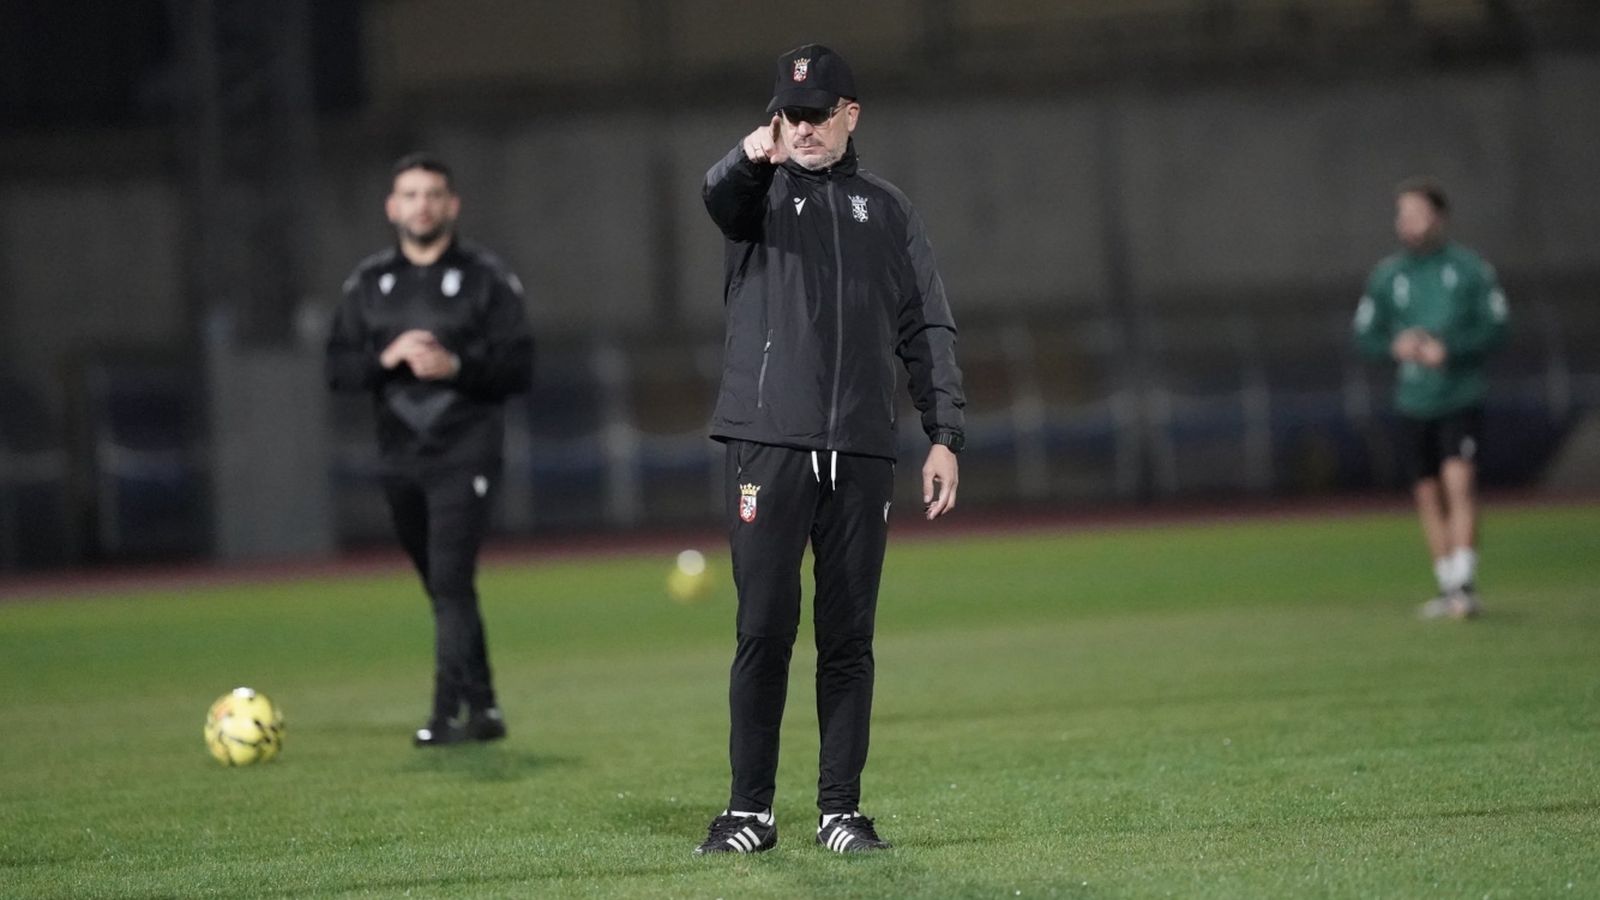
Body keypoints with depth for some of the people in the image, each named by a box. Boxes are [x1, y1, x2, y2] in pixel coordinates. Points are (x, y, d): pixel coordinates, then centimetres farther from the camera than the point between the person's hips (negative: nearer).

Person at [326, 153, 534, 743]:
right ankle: (483, 710, 20)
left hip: (465, 455, -5)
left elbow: (519, 367, -4)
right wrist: (387, 357, -12)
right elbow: (339, 368, 7)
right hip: (400, 457, 5)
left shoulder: (487, 278, 0)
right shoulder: (368, 283, 11)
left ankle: (449, 713, -19)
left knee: (451, 582, -17)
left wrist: (457, 365, -20)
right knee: (443, 590, 10)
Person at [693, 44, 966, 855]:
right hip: (769, 446, -2)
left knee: (848, 638, 4)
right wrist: (751, 156, -43)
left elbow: (927, 330, 13)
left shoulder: (886, 210, 15)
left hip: (862, 453, 2)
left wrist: (944, 436, 2)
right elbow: (720, 195, -19)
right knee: (764, 631, -4)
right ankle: (750, 811, 2)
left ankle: (840, 810, 9)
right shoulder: (758, 193, 7)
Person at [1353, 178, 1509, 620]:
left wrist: (1449, 348, -18)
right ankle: (1447, 586, 17)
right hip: (1413, 401, 3)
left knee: (1459, 480, -18)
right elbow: (1366, 335, 10)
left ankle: (1465, 582, -19)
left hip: (1461, 397, -3)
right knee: (1428, 495, 6)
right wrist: (1395, 346, -12)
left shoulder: (1471, 268, -2)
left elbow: (1495, 329, -3)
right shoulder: (1387, 276, 7)